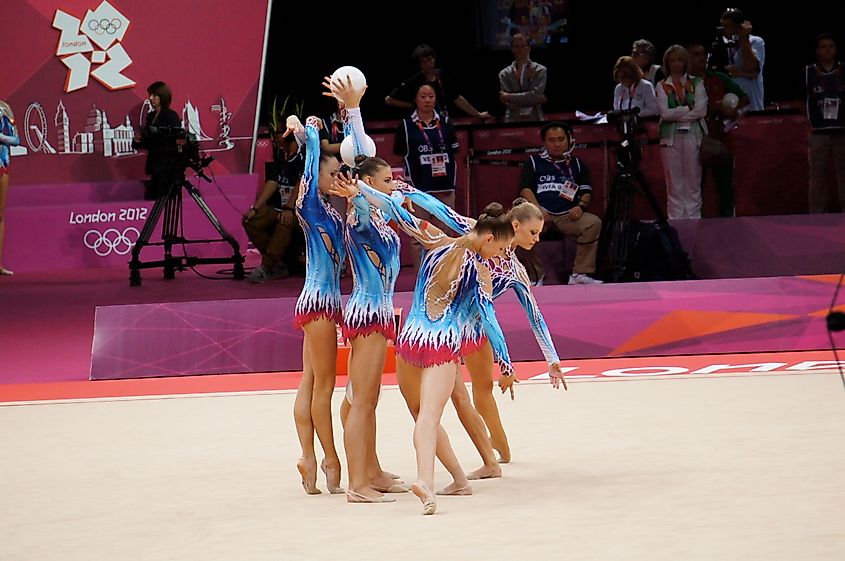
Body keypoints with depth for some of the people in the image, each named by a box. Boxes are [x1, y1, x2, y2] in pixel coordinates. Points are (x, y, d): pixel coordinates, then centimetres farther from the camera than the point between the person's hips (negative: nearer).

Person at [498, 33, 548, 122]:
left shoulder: (540, 70, 5)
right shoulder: (504, 74, 7)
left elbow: (536, 94, -9)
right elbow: (508, 104, -3)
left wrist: (509, 97, -6)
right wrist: (537, 99, -10)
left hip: (535, 119, -1)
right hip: (513, 121, 1)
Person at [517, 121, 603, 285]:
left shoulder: (576, 164, 22)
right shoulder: (534, 162, 16)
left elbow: (587, 191, 18)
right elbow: (525, 189, 4)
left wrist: (581, 206, -5)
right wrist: (538, 209, -14)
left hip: (568, 215, 2)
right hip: (541, 214, -2)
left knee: (593, 223, -28)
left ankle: (579, 274, -24)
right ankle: (535, 277, -21)